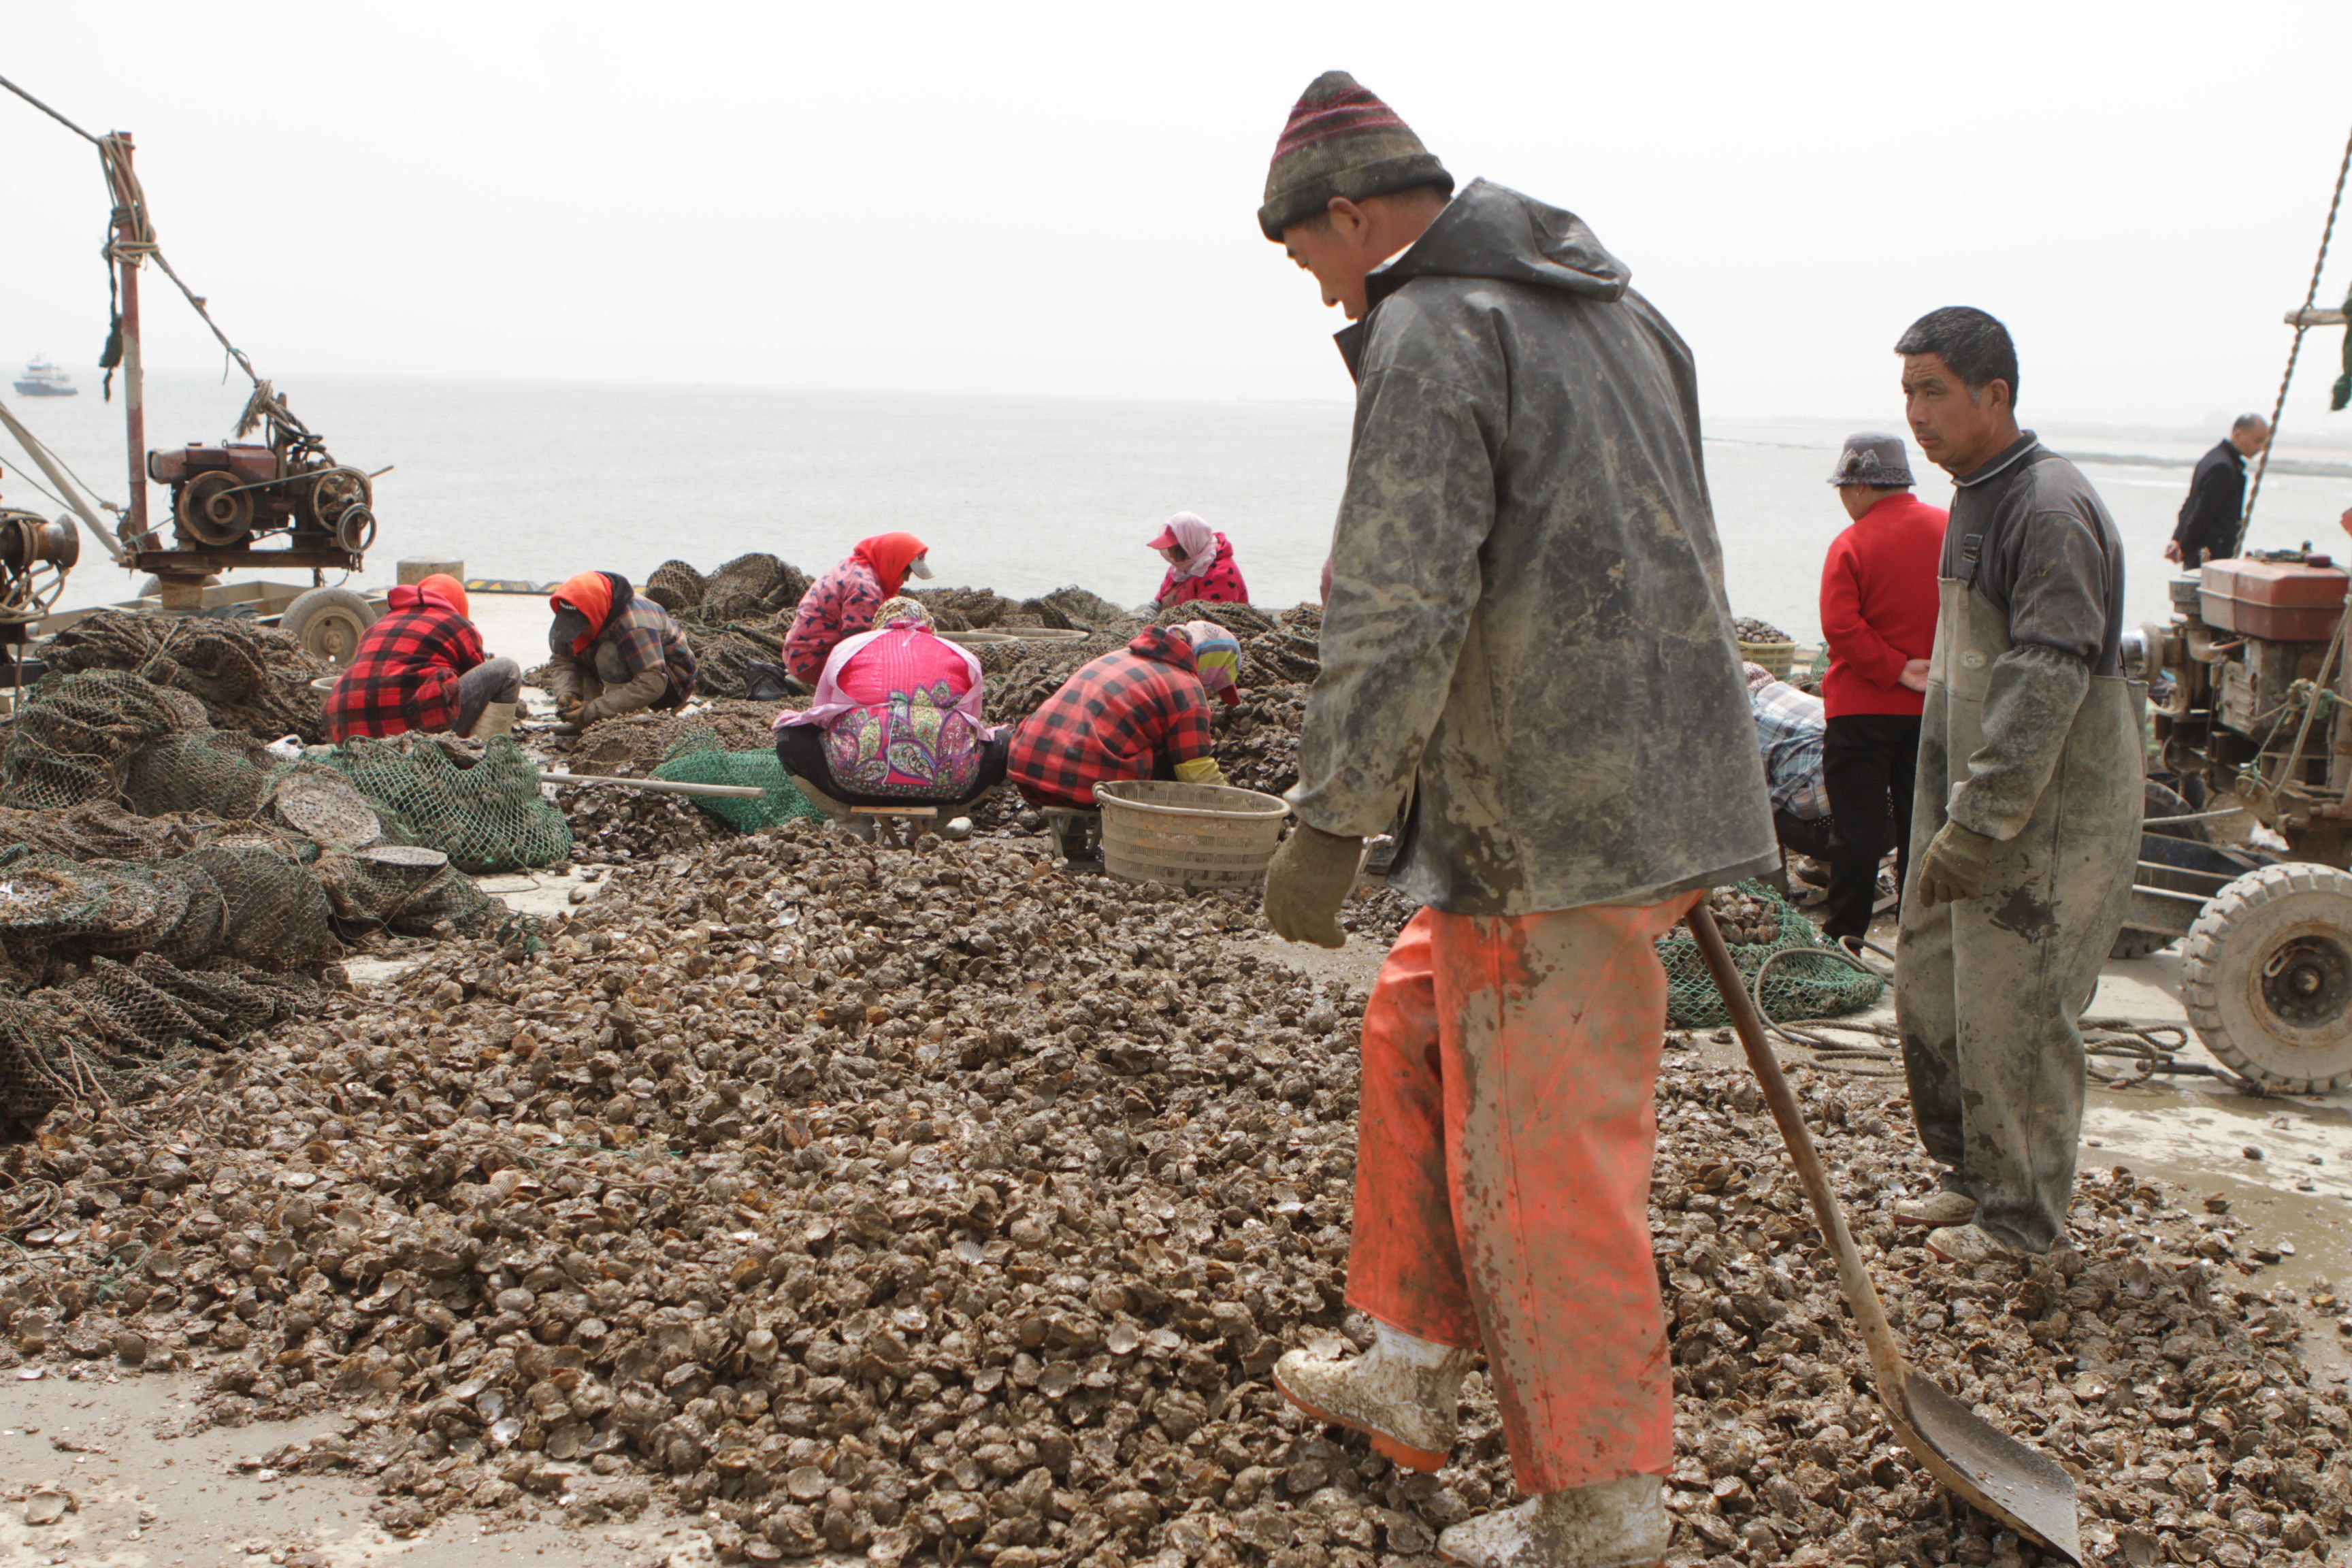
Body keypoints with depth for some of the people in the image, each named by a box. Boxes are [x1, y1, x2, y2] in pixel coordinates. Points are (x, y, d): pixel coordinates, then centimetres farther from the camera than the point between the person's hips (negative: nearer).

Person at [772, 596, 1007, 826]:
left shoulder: (847, 648, 25)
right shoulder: (962, 656, 26)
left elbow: (820, 719, 34)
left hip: (859, 778, -1)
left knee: (791, 734, 25)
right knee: (1004, 743, 29)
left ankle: (849, 818, 10)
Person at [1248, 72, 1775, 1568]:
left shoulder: (1434, 334, -13)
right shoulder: (1613, 308, 17)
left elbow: (1400, 605, -22)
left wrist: (1332, 821, -19)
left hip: (1555, 824, -10)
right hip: (1658, 785, 10)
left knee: (1544, 1154, 1)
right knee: (1418, 1026, 21)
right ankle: (1416, 1369, 29)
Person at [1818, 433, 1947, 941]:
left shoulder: (1852, 544, -13)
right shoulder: (1951, 531, 1)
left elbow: (1841, 626, -21)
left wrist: (1896, 670, -15)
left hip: (1863, 706, -4)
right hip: (1934, 708, 5)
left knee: (1859, 824, 1)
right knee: (1919, 820, 13)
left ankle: (1846, 932, 7)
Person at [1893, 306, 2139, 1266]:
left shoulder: (2050, 509, -18)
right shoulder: (1974, 499, 13)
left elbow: (2046, 682, -24)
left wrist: (1977, 824, -25)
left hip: (2049, 816, -9)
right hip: (1974, 800, 10)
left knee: (2012, 1016, -2)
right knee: (1931, 993, 14)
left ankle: (2022, 1218, 13)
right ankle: (1971, 1174, 30)